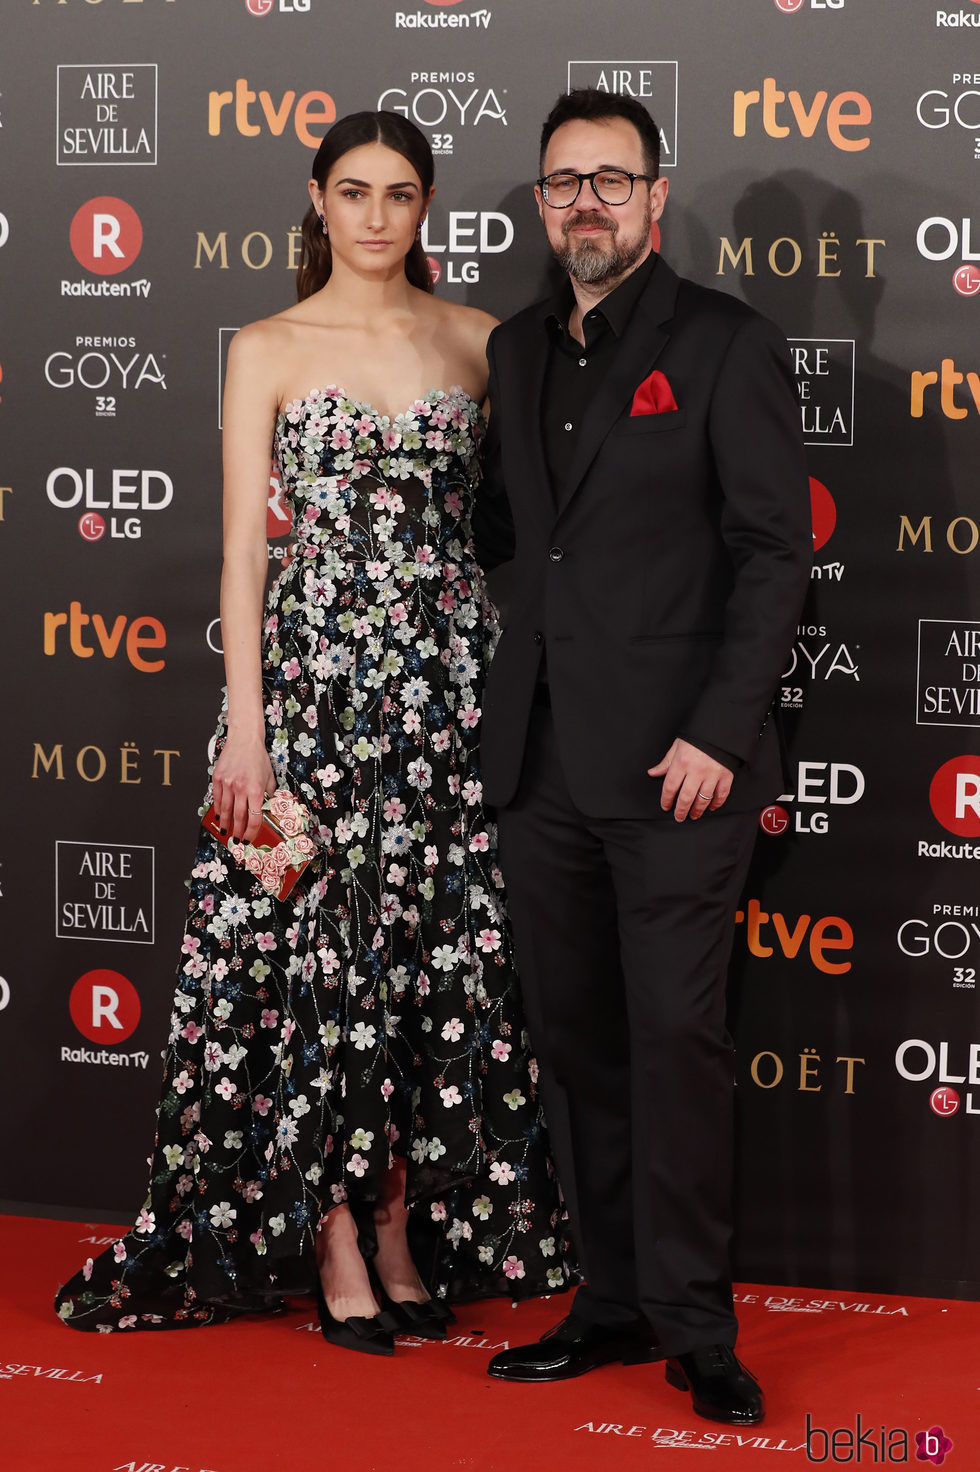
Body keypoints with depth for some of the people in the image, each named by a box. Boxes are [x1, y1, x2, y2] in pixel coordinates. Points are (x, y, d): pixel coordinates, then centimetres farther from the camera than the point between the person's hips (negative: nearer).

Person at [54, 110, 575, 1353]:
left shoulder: (476, 341, 10)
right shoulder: (269, 351, 2)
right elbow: (244, 545, -2)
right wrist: (245, 727, -9)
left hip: (453, 678, 3)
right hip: (318, 675, -3)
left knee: (443, 958, 3)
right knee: (320, 953, -2)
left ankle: (404, 1227, 15)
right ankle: (332, 1244, 7)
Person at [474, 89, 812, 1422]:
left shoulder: (726, 346, -3)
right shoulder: (519, 351, 15)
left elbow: (775, 553, -7)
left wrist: (717, 733, -14)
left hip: (674, 760, -6)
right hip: (542, 760, 6)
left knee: (677, 1035, -6)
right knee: (574, 1036, 8)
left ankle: (694, 1325, 4)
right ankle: (614, 1301, 18)